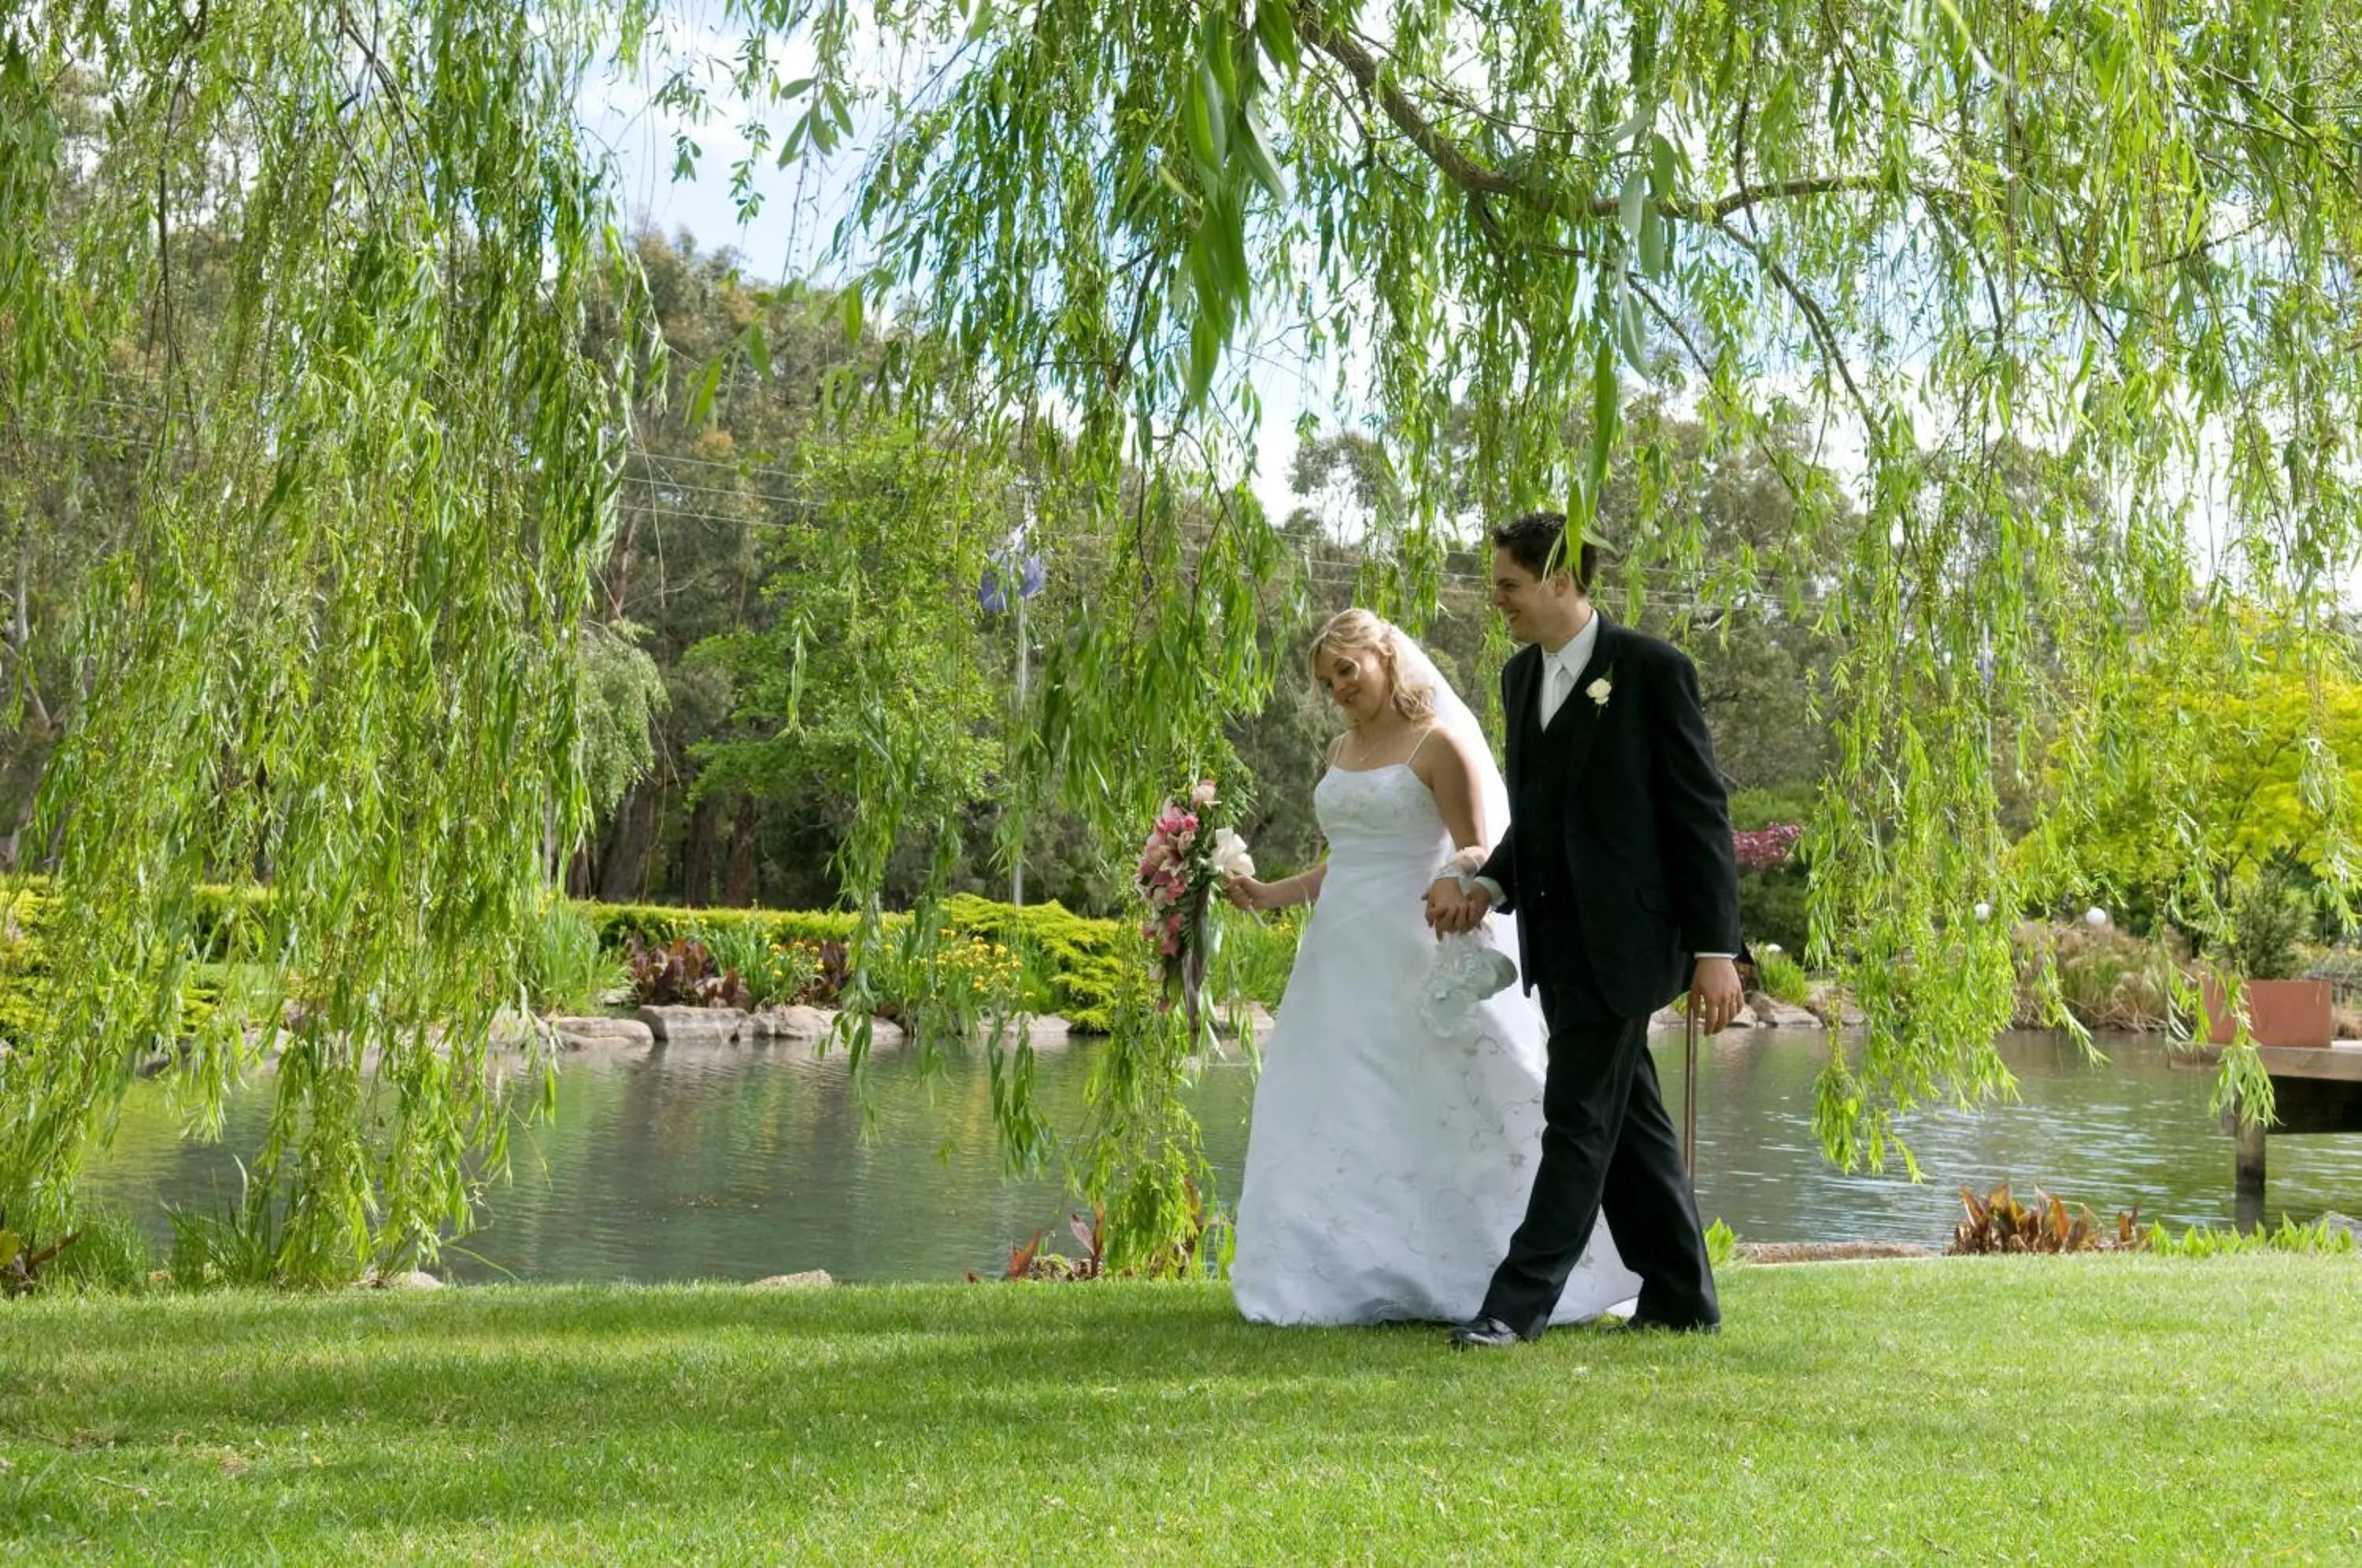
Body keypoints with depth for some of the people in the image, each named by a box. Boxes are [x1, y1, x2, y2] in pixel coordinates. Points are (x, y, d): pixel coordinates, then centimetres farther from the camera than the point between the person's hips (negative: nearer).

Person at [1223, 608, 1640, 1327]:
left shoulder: (1441, 741, -6)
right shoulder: (1342, 752, 16)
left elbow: (1479, 850, -9)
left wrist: (1459, 879, -31)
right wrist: (1271, 895, 13)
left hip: (1416, 954, -7)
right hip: (1345, 961, 8)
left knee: (1436, 1120, -7)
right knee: (1336, 1124, 4)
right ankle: (1354, 1279, 9)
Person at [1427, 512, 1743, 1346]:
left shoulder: (1653, 670, -9)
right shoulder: (1520, 675, 12)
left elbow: (1702, 814, -10)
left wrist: (1716, 948, -13)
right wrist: (1488, 886, 2)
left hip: (1620, 934, -8)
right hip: (1555, 935, 8)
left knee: (1579, 1117, -6)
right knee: (1626, 1121, 13)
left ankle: (1520, 1300, -3)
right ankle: (1681, 1298, 22)